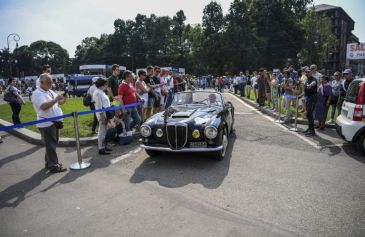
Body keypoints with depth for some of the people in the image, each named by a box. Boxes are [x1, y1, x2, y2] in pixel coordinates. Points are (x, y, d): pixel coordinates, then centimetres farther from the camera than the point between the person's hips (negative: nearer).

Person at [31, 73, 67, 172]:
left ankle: (49, 162, 30)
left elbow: (59, 103, 20)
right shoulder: (37, 93, -13)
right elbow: (44, 106, -28)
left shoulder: (51, 92, 15)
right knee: (50, 145, -3)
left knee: (52, 144, 17)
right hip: (46, 124, -9)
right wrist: (56, 99, -25)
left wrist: (63, 99, -1)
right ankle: (54, 166, 3)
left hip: (55, 122, 9)